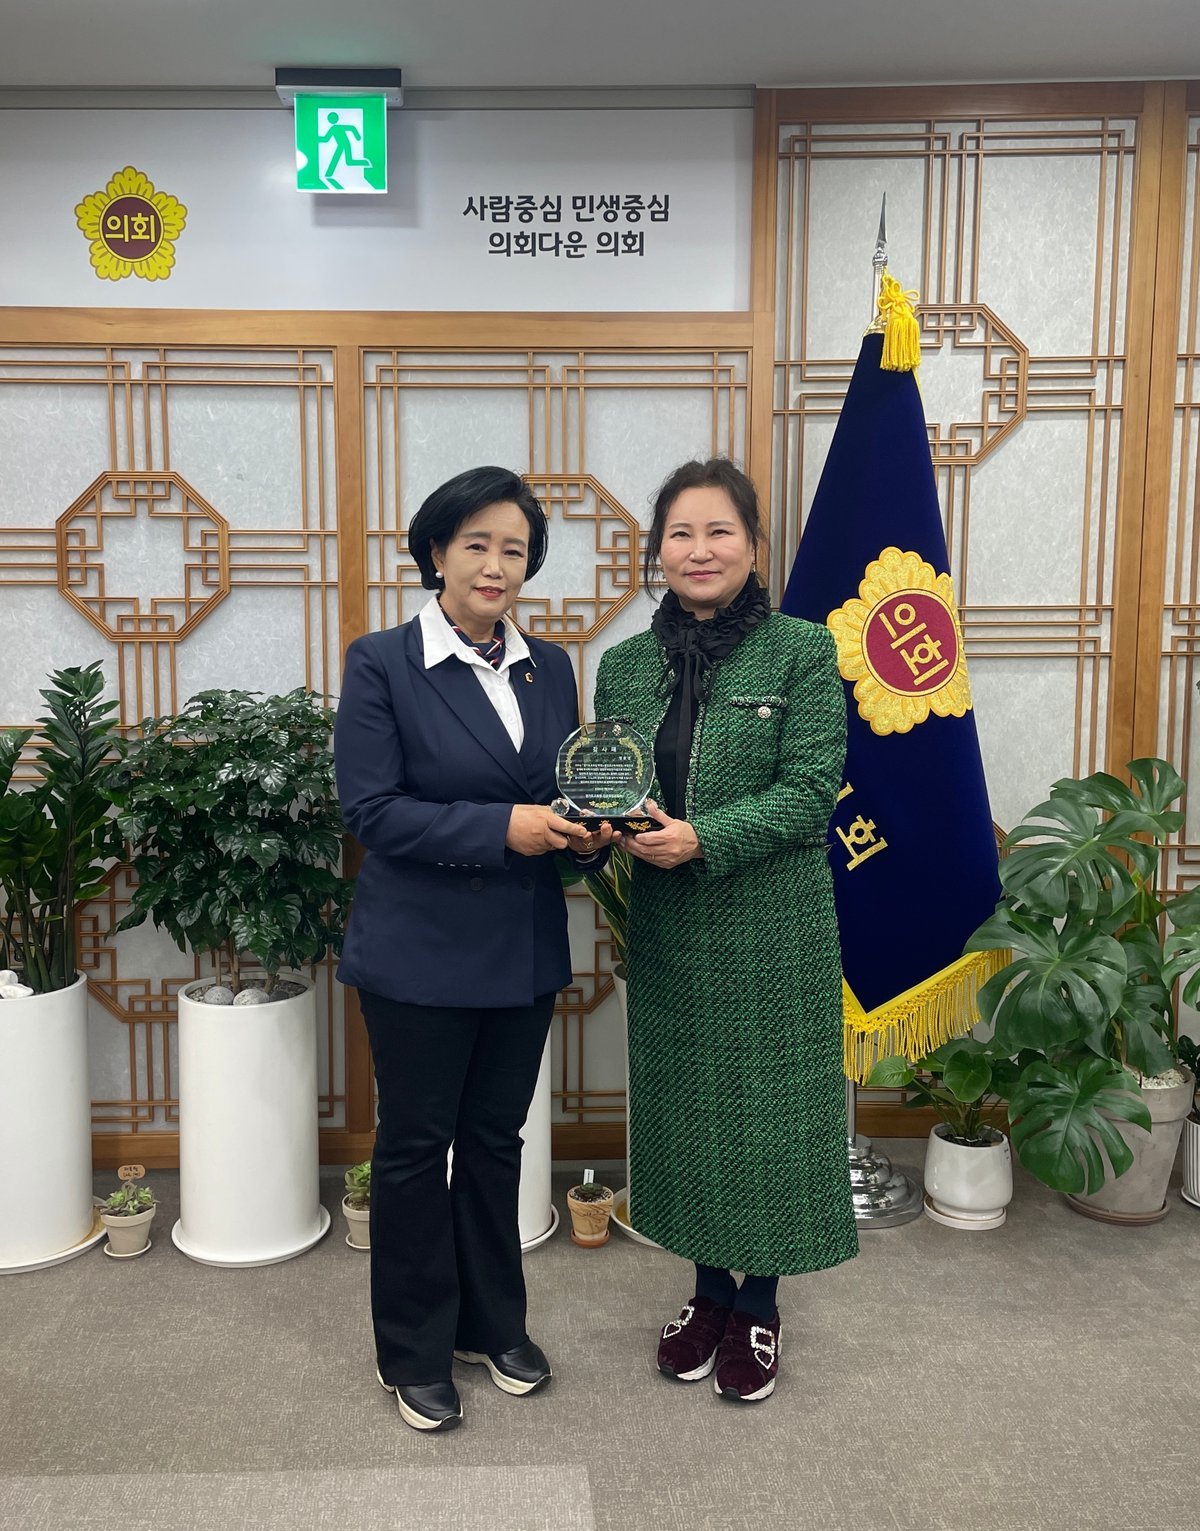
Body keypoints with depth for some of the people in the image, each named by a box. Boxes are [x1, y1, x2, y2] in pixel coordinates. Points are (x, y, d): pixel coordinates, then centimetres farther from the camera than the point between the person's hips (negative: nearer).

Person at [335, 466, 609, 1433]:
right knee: (415, 1145, 10)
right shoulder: (382, 663, -9)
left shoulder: (550, 666, 6)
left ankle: (493, 1324, 37)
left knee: (496, 1138, 17)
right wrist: (501, 829, -23)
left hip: (526, 952, 5)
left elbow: (570, 787, 11)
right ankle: (415, 1353, 29)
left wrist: (587, 833, -12)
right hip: (421, 954, -4)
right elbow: (371, 809, -14)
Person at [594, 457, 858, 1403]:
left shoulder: (802, 652, -7)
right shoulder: (625, 665, 6)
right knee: (681, 1104, 14)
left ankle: (758, 1305, 29)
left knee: (768, 1105, 7)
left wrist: (702, 838, -24)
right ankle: (708, 1288, 35)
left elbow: (810, 788, -13)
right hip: (667, 930, 4)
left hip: (773, 927, -4)